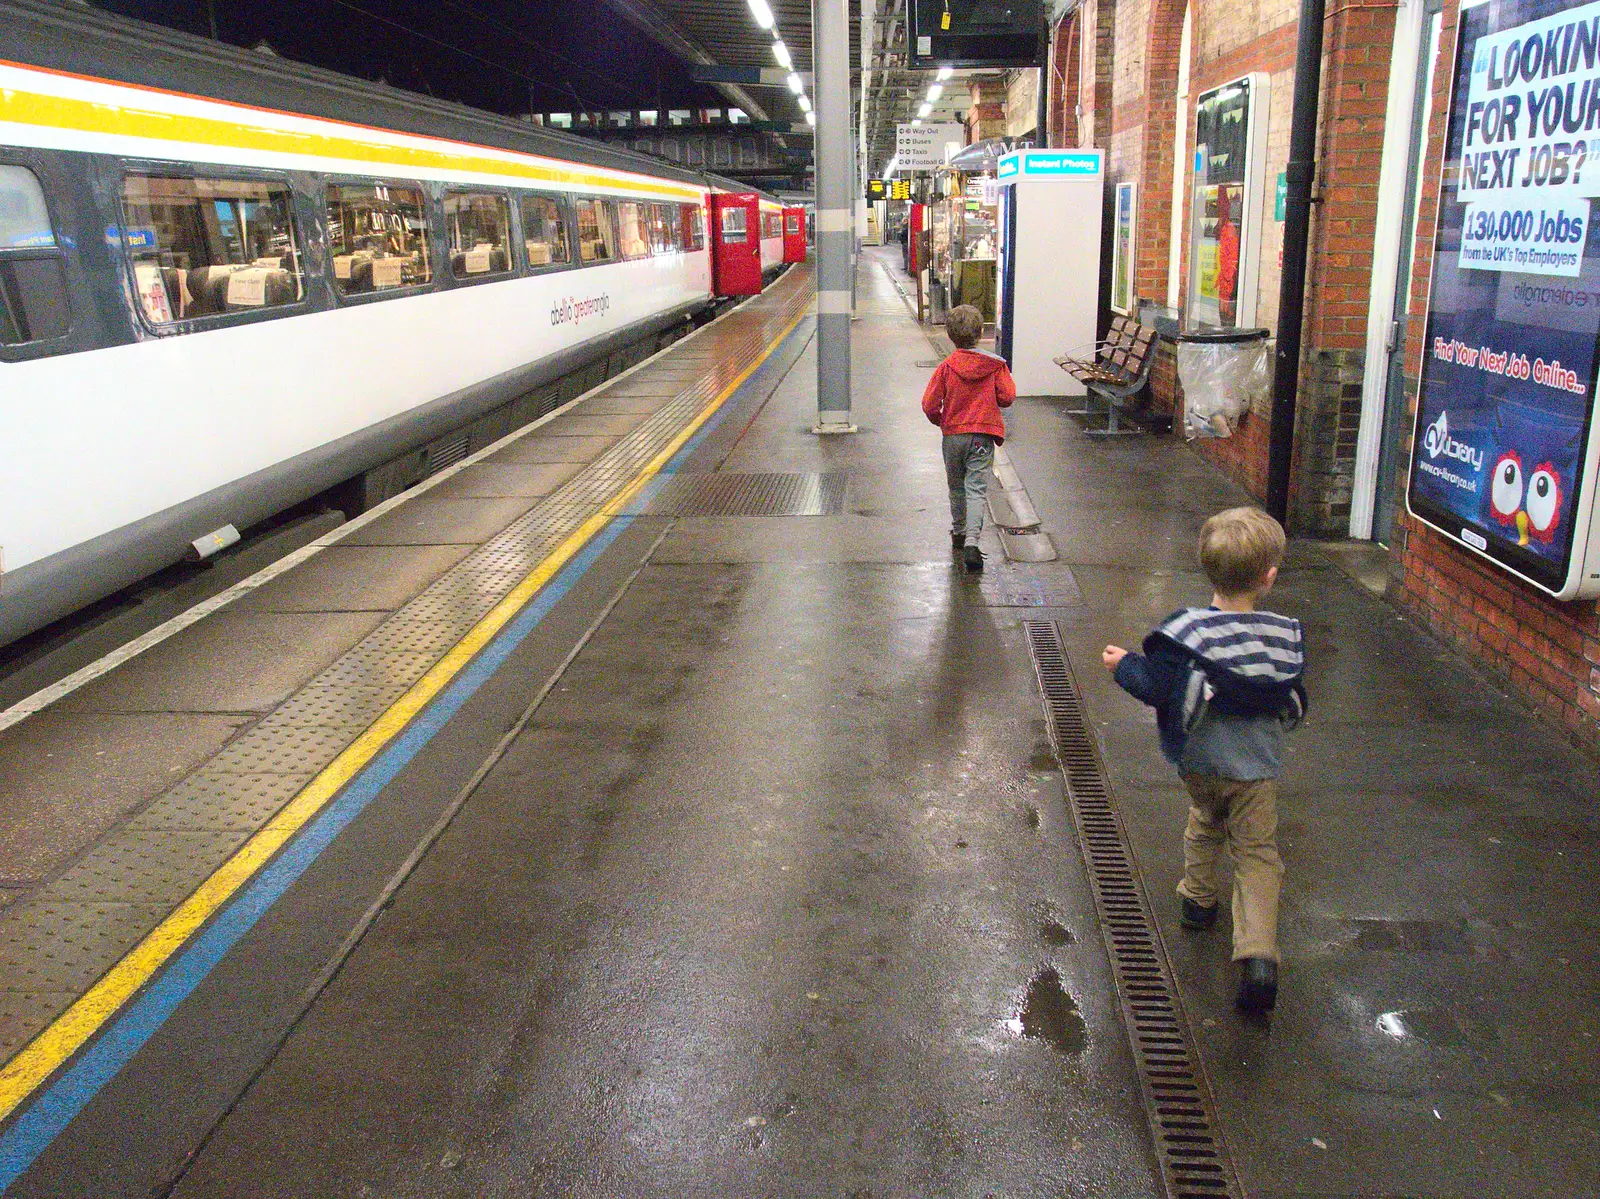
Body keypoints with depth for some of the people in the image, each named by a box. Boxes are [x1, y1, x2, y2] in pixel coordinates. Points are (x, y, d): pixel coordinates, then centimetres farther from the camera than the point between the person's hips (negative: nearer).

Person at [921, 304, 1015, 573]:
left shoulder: (946, 367, -7)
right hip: (983, 435, -1)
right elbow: (1007, 398, -4)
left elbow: (929, 404, -9)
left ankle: (958, 533, 35)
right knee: (977, 489, -4)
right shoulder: (995, 365, -6)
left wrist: (940, 421, 12)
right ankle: (971, 542, -20)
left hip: (952, 435, 1)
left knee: (956, 487, 19)